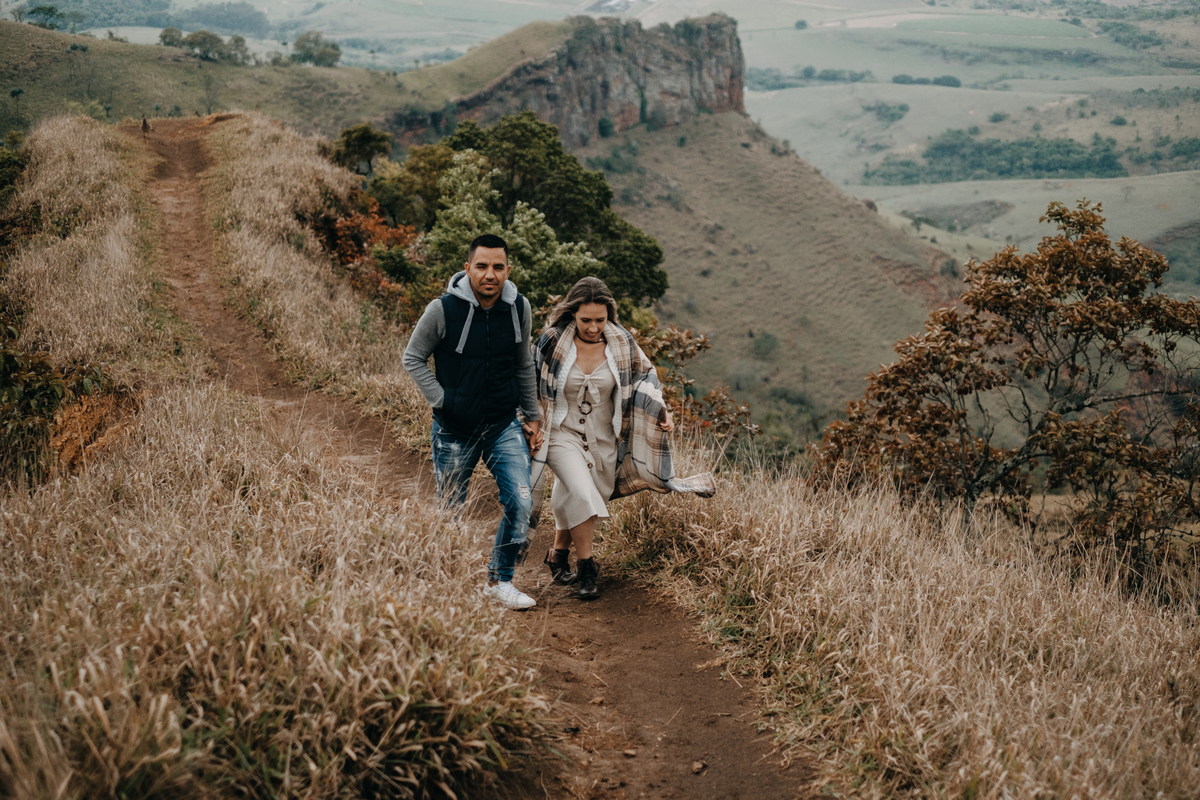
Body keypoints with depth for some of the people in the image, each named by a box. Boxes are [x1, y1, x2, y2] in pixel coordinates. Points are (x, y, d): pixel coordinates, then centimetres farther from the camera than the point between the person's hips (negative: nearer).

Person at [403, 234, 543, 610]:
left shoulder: (519, 308, -3)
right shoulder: (443, 310, -15)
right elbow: (413, 358, -2)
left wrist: (532, 417, 14)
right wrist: (442, 401, -9)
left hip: (505, 426, 3)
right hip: (454, 431, -2)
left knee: (520, 503, -10)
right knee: (450, 512, 10)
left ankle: (499, 581, 8)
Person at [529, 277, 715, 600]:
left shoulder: (621, 342, -7)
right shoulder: (552, 342, -14)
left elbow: (644, 375, 9)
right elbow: (529, 386, -1)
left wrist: (660, 410, -2)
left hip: (602, 438, 3)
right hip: (562, 434, -3)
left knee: (575, 501, 10)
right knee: (582, 494, -22)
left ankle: (558, 553, 35)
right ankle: (586, 567, -7)